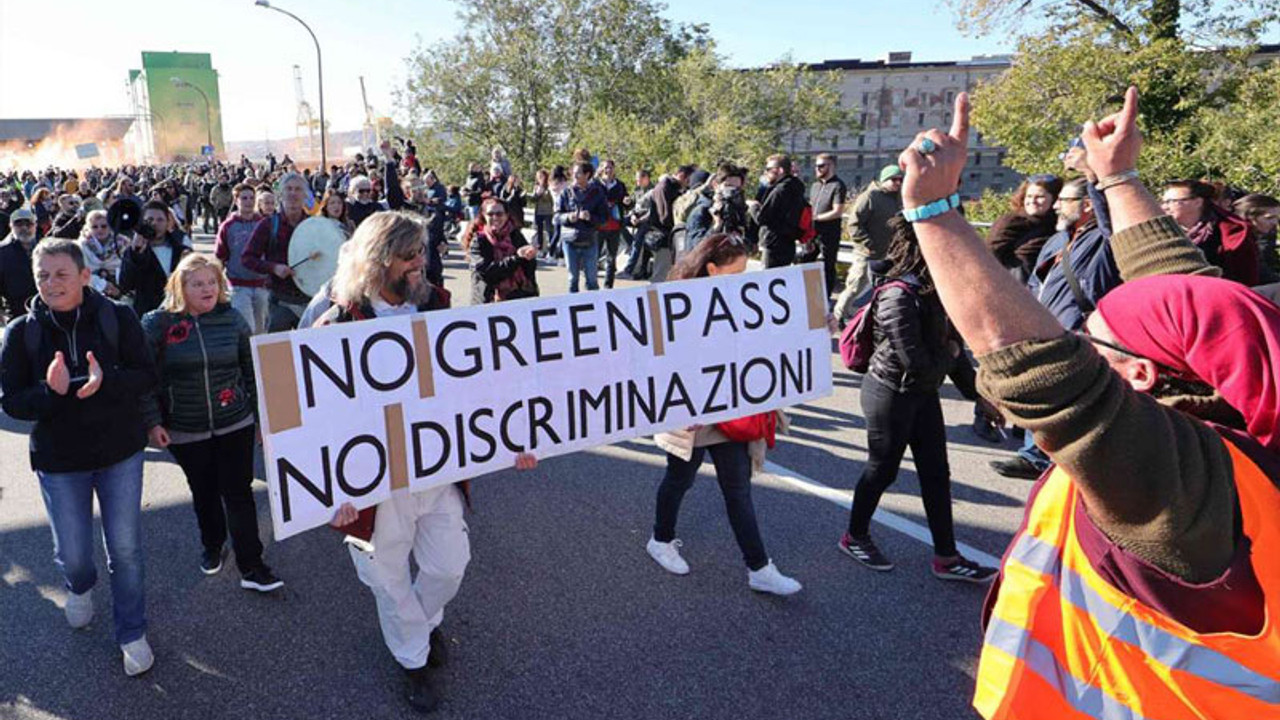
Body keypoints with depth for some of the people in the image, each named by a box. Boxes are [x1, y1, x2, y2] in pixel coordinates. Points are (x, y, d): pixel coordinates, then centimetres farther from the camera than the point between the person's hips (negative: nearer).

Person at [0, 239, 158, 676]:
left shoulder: (117, 319, -10)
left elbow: (146, 376, -11)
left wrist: (106, 382, -31)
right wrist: (50, 391, -28)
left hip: (120, 452, -1)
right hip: (58, 460, 1)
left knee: (126, 549, 7)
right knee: (72, 554, 11)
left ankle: (132, 633, 27)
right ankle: (80, 586, 49)